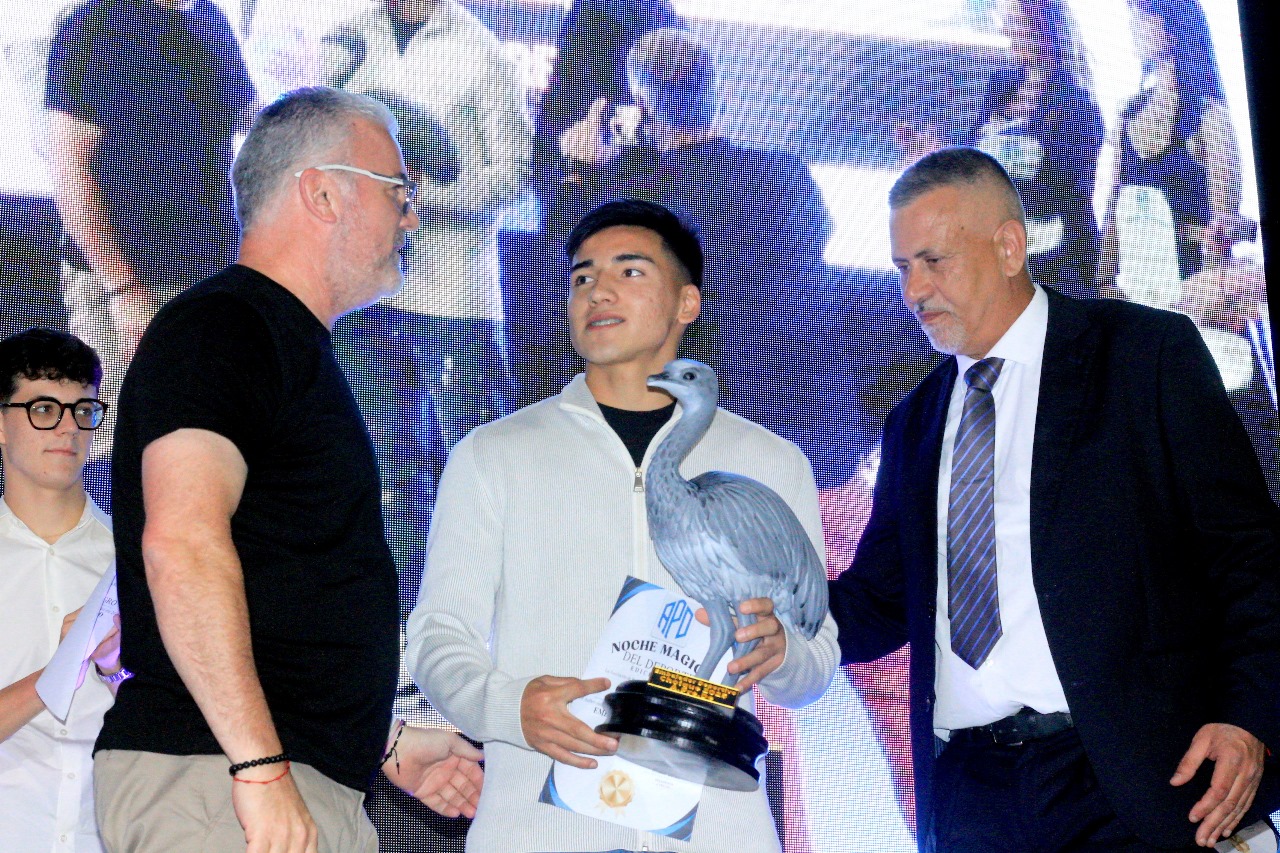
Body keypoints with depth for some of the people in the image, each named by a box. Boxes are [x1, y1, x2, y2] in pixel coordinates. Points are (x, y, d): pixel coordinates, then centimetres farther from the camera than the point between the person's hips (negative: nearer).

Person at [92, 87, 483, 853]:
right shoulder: (219, 329, -8)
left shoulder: (294, 350, 23)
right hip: (215, 781, -9)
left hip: (307, 789, 9)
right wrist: (261, 766, -26)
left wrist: (388, 746, 26)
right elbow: (182, 542, -23)